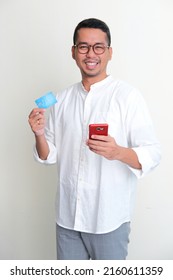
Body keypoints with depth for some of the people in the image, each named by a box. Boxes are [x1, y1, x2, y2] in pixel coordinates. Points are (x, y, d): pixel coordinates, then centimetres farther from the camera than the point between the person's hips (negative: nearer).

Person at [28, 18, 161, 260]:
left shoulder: (128, 96, -11)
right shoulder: (62, 99, 5)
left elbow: (153, 154, -14)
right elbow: (50, 156, 8)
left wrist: (118, 152, -32)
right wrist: (39, 135, -12)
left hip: (109, 218, -4)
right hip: (67, 216, 4)